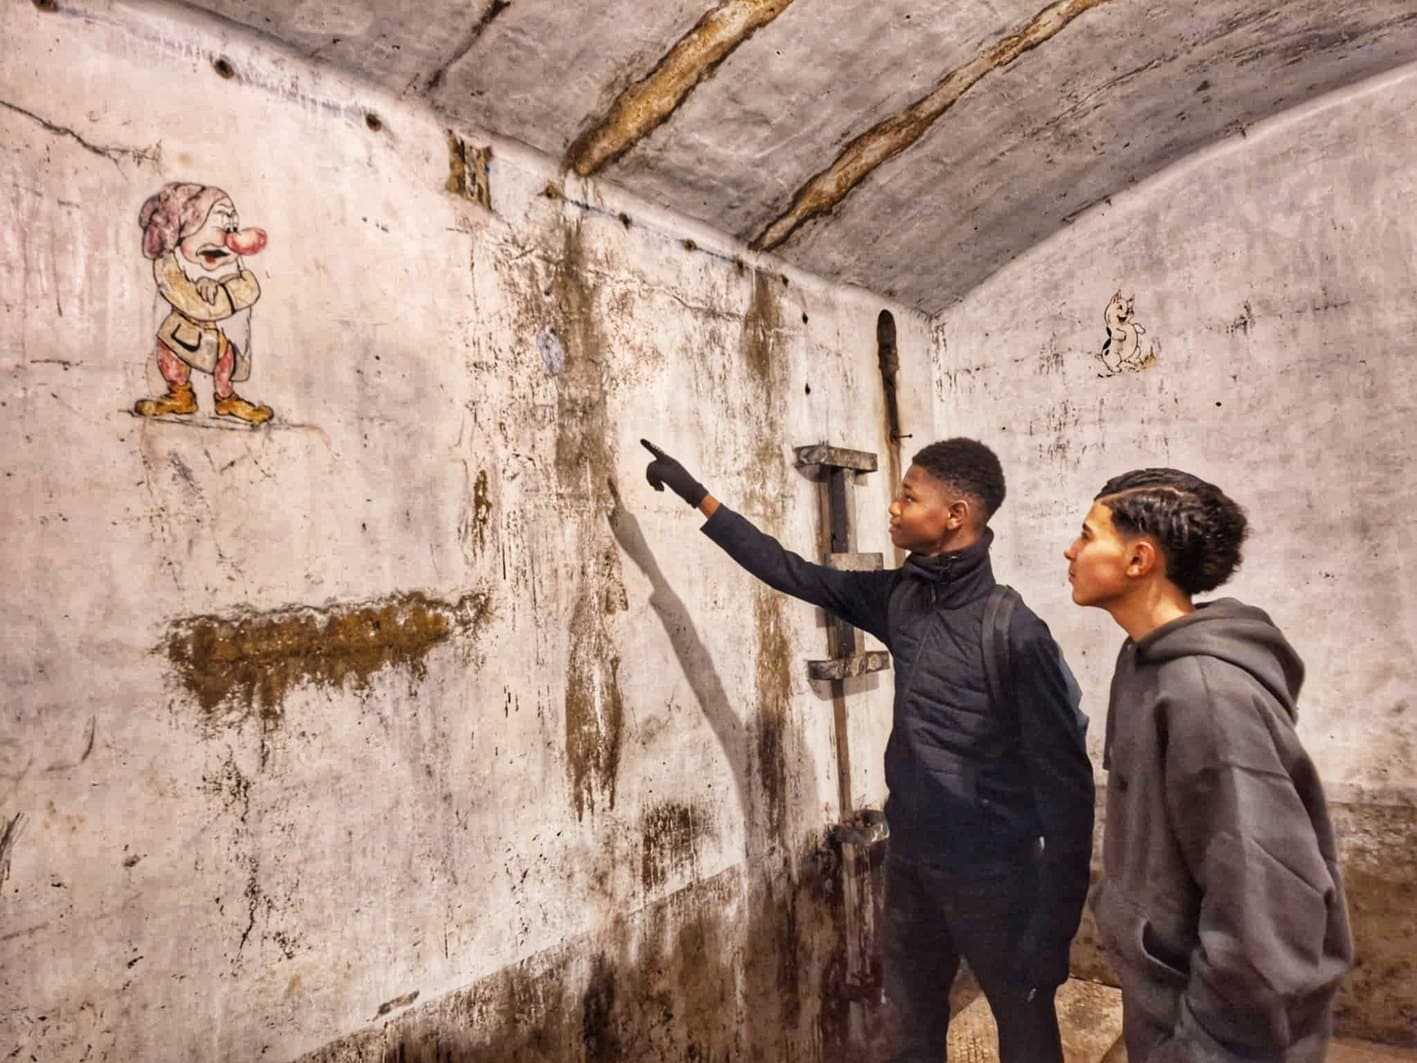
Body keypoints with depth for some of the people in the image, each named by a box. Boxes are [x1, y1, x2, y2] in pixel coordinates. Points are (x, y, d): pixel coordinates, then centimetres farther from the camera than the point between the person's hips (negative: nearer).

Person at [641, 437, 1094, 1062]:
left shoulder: (1013, 632, -22)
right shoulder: (899, 598, -3)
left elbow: (1064, 781, -18)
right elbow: (794, 574, 4)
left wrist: (1054, 924, -17)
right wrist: (698, 497, 5)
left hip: (992, 876, -6)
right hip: (910, 860, 6)